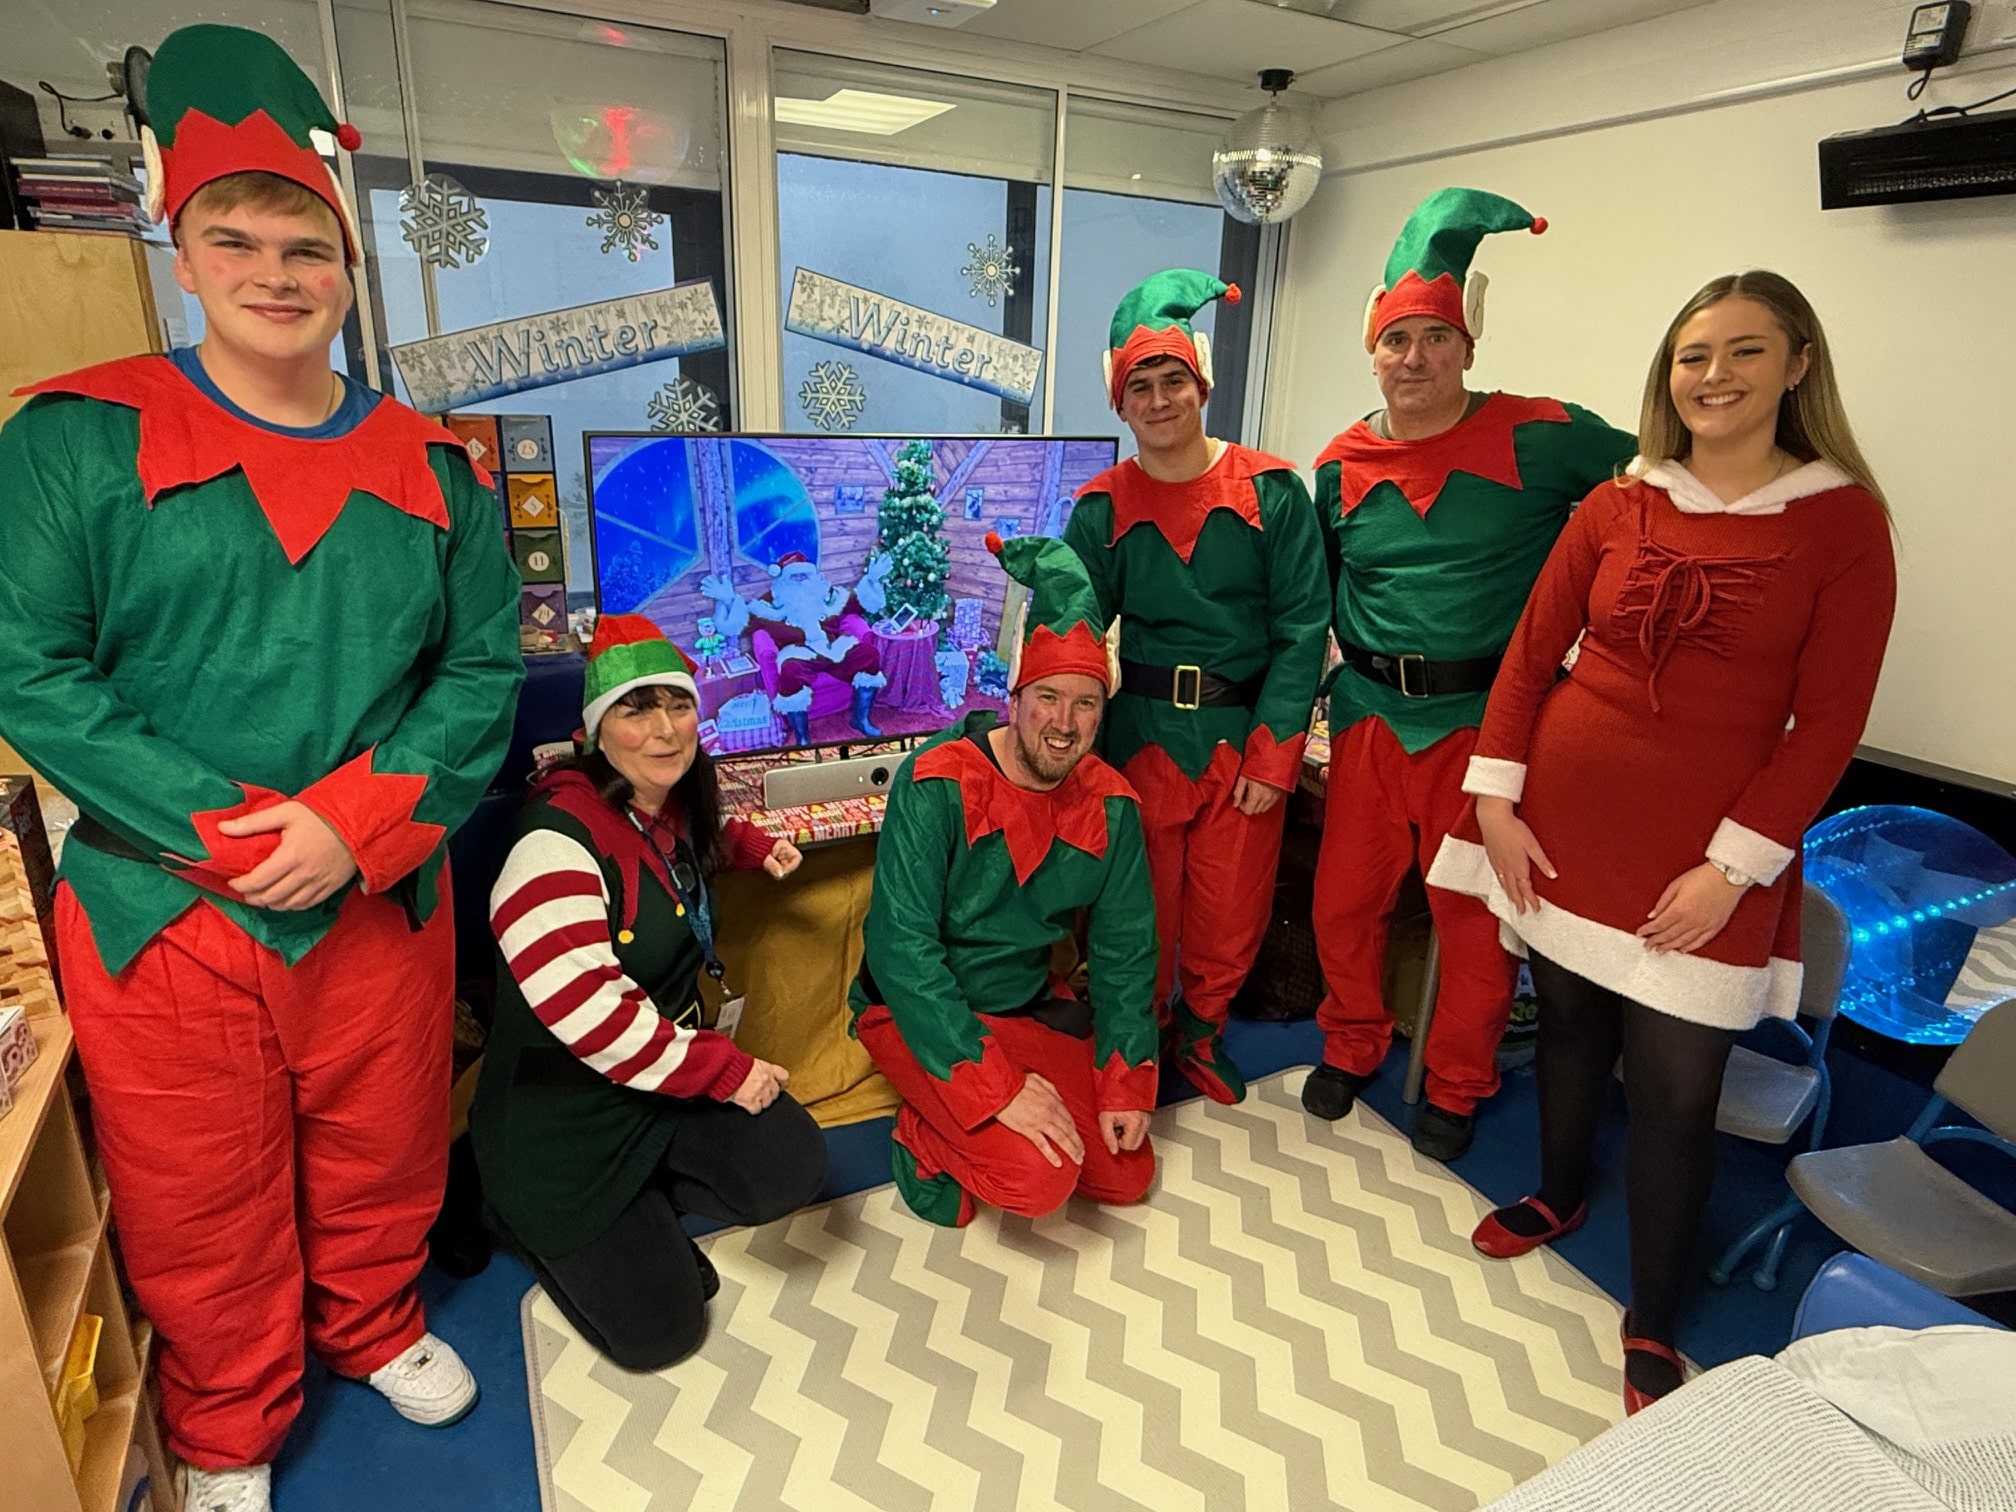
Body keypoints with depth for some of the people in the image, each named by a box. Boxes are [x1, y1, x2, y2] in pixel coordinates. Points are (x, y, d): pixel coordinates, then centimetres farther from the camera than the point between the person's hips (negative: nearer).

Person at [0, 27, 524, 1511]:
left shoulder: (430, 467, 2)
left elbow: (486, 668, -3)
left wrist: (355, 822, -15)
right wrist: (227, 830, -18)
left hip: (385, 901, 2)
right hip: (160, 909, -1)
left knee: (380, 1156, 21)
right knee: (201, 1198, 16)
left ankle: (377, 1326, 51)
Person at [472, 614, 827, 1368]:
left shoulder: (675, 803, 0)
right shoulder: (559, 837, -25)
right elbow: (585, 1010, -34)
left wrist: (755, 845, 10)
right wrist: (725, 1070, -26)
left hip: (673, 1067, 7)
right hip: (563, 1114, -7)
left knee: (791, 1169, -14)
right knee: (658, 1331, -1)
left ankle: (642, 1207, 12)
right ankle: (529, 1223, 22)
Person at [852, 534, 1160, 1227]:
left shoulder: (1109, 805, -6)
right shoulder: (936, 784, -23)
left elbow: (1124, 948, 2)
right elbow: (902, 946, -26)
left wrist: (1126, 1082, -6)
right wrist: (998, 1086, -28)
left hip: (1031, 1002, 6)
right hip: (917, 1009, -6)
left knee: (1127, 1174, 3)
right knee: (1038, 1179, -23)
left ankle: (959, 1127, 21)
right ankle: (927, 1141, 7)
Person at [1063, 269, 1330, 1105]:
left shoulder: (1271, 491, -2)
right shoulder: (1102, 507, 1)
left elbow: (1301, 627, -4)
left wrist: (1272, 753, -10)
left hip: (1246, 733, 0)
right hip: (1142, 733, 0)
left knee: (1232, 910, 9)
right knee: (1144, 904, 10)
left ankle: (1201, 1035, 37)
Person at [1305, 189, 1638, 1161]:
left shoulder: (1540, 438, -6)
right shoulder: (1341, 466, 6)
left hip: (1484, 717, -3)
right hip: (1368, 715, 4)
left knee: (1476, 915, 9)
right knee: (1344, 898, 12)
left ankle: (1456, 1088, 32)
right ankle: (1351, 1046, 38)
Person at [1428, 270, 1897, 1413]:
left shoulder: (1844, 521, -3)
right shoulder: (1617, 506, 5)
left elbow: (1828, 722, -6)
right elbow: (1530, 656, 5)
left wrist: (1732, 865, -12)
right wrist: (1495, 800, -2)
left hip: (1709, 854, -2)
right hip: (1566, 816, 3)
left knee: (1678, 1088, 3)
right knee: (1569, 1019, 17)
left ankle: (1654, 1323, 24)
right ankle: (1559, 1195, 44)